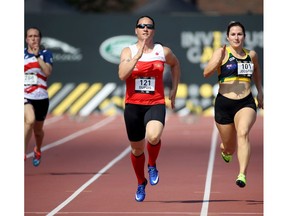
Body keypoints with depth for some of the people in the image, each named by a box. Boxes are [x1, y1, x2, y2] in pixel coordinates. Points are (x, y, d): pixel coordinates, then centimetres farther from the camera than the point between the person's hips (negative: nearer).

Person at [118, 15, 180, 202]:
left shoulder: (163, 52, 3)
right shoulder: (128, 51, 0)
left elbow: (175, 64, 26)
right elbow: (122, 75, -16)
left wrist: (174, 89, 21)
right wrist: (138, 55, -22)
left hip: (156, 104, -1)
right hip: (133, 105, 1)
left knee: (153, 137, -30)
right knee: (137, 148, 11)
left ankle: (152, 166, 2)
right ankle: (141, 183, 37)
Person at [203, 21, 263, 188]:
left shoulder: (251, 55, 7)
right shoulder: (222, 52, -4)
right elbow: (206, 73, -17)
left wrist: (260, 91, 23)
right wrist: (219, 59, -32)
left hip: (246, 103, 1)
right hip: (224, 104, -1)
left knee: (243, 133, -28)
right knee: (229, 147, 11)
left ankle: (242, 175, -35)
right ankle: (225, 150, 51)